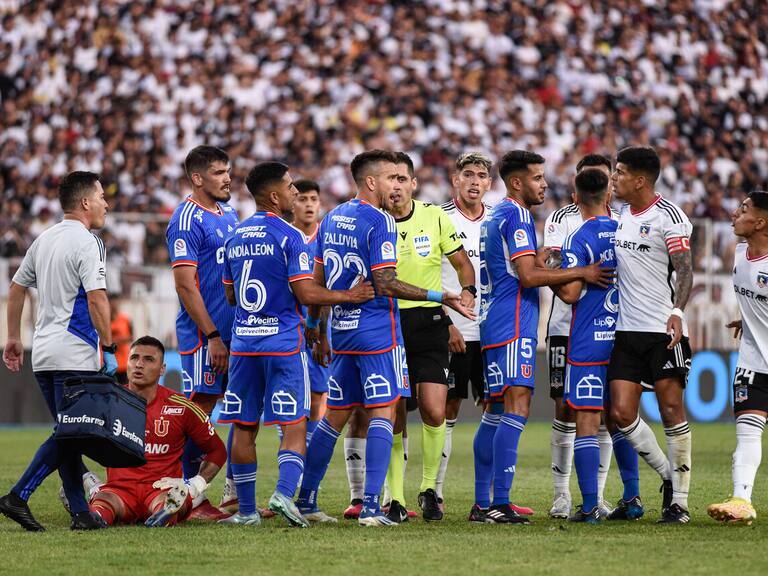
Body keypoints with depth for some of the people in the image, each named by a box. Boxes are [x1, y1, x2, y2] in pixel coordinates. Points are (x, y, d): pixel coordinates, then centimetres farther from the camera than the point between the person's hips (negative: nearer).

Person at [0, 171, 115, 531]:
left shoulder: (44, 240, 14)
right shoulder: (86, 243, -11)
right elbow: (96, 300, -18)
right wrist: (109, 348, -12)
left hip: (44, 353, 9)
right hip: (75, 354, -8)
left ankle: (81, 513, 10)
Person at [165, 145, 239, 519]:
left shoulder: (228, 214, 15)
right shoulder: (187, 220, -12)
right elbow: (185, 284, -16)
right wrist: (212, 336, -18)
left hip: (236, 330, 8)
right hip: (204, 334, -8)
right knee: (199, 410, -4)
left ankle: (234, 495, 16)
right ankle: (193, 499, 0)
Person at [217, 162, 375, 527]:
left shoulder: (235, 237, 11)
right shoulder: (288, 237, -9)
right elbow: (306, 294, -14)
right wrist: (349, 296, -3)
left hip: (244, 342, 6)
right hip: (283, 342, -6)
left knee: (243, 428, 9)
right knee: (294, 426, -2)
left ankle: (246, 510, 10)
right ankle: (284, 493, -20)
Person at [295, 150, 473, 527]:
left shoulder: (331, 219, 12)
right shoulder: (379, 222, -12)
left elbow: (317, 280, 17)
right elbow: (385, 284, -18)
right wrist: (439, 297, -17)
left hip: (341, 329, 8)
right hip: (377, 331, -8)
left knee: (335, 417, 15)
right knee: (382, 413, -6)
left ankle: (305, 499, 19)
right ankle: (370, 506, -14)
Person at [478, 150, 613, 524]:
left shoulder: (496, 216, 20)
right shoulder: (517, 216, -10)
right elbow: (528, 275, -17)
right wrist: (581, 273, -13)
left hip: (492, 324, 11)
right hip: (513, 326, -11)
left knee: (497, 411, 10)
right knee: (517, 406, -15)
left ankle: (483, 504, 10)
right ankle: (499, 504, -21)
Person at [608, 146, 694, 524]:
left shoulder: (668, 216, -10)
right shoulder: (621, 215, 13)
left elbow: (684, 270, -17)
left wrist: (677, 312, -31)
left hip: (664, 330, -7)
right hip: (627, 330, 7)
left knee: (671, 409, -5)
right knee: (621, 414, -1)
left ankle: (679, 500, 2)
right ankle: (669, 476, 17)